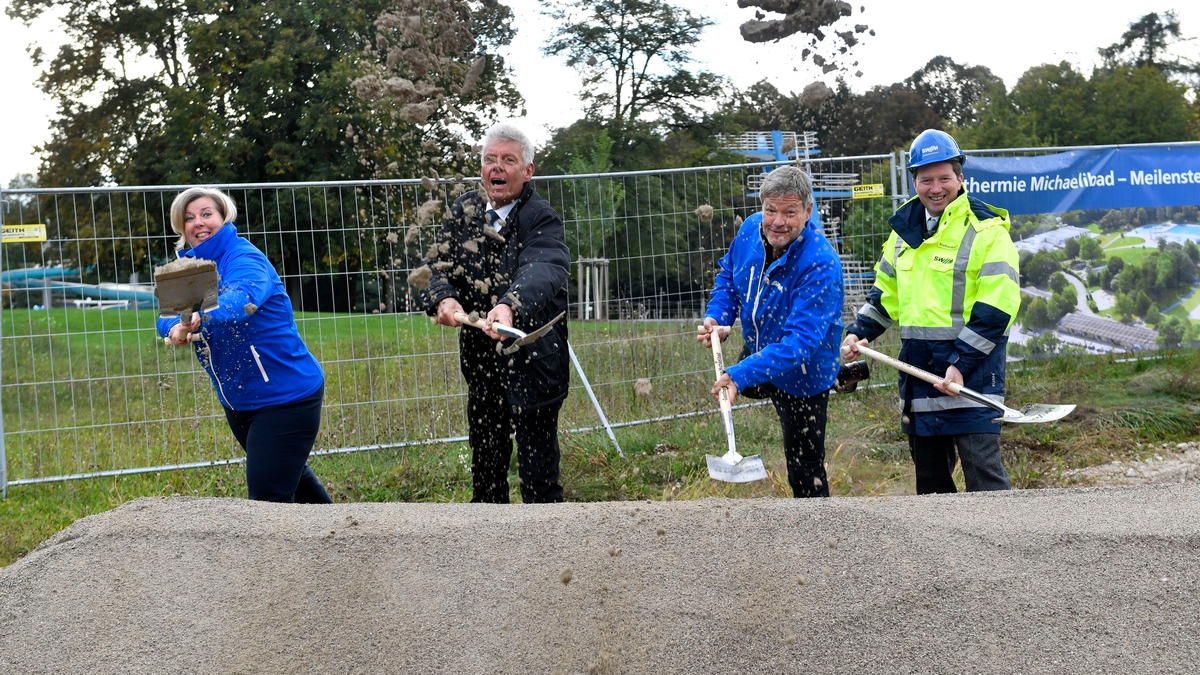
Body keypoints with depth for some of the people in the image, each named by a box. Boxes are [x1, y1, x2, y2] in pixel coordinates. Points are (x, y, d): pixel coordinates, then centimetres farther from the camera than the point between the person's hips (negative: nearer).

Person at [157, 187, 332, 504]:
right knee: (290, 474, 25)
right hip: (238, 402, 9)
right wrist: (175, 329, -31)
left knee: (267, 495, -14)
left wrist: (200, 317, -60)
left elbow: (243, 298, -40)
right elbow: (166, 315, -6)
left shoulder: (245, 259, -18)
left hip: (286, 395, -9)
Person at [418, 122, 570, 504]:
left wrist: (509, 306, -53)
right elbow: (437, 264, -2)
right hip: (481, 361, 6)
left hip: (532, 362, -6)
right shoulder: (464, 211, 4)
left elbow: (543, 271, -33)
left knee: (538, 472, -1)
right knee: (485, 464, 18)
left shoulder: (542, 220, -14)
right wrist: (443, 299, -25)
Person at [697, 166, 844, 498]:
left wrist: (741, 375, -50)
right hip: (757, 352, 8)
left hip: (802, 375, -7)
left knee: (805, 475, -1)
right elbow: (729, 274, 6)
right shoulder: (751, 230, -14)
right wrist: (716, 317, -13)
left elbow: (799, 341, -40)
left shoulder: (820, 265, -36)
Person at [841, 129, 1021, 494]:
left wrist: (961, 364, -20)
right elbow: (885, 291, 24)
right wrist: (858, 332, 10)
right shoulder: (904, 229, 13)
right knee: (929, 475, 14)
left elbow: (996, 308, -14)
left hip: (972, 371, -7)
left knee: (983, 472, -9)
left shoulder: (986, 230, -8)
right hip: (917, 369, 7)